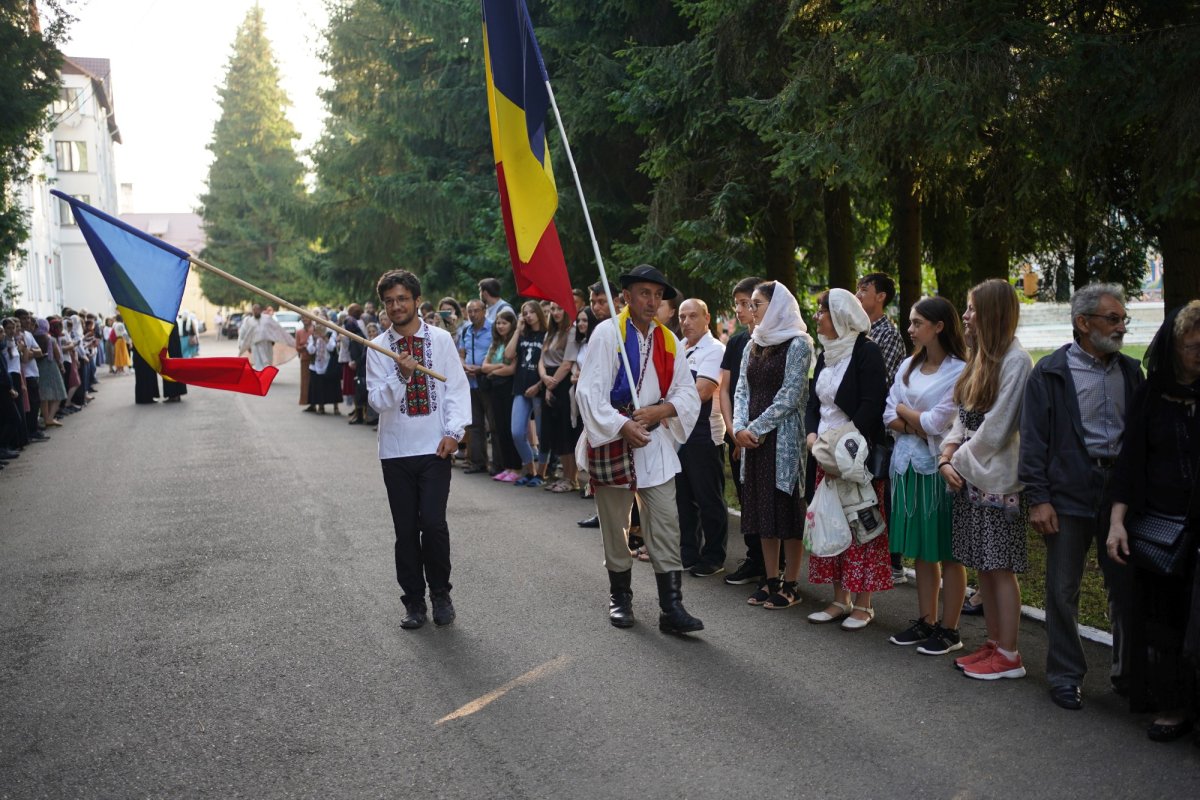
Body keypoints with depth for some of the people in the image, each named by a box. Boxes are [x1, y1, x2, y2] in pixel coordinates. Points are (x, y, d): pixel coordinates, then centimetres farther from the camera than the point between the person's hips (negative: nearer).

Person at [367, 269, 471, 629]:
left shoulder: (441, 339, 2)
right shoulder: (378, 348, 3)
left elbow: (457, 387, 1)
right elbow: (377, 400, -3)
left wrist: (454, 431, -9)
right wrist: (402, 374, -20)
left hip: (435, 448, -1)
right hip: (396, 451, 2)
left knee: (433, 523, -9)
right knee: (405, 529, 5)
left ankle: (441, 595, 13)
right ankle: (414, 601, 20)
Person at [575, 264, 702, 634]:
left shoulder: (668, 340, 7)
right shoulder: (607, 333, -7)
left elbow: (688, 392, 5)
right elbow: (589, 391, -13)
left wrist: (661, 410, -14)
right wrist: (622, 427, -21)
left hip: (655, 441, 3)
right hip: (612, 438, -3)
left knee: (665, 524, -2)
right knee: (614, 524, 9)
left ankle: (671, 607, 1)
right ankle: (620, 594, 27)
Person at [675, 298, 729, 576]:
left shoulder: (714, 350, -9)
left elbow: (701, 392, -19)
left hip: (703, 434, -7)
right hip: (678, 430, 7)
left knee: (709, 499, 2)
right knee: (683, 496, 15)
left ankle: (714, 557, 12)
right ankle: (688, 551, 26)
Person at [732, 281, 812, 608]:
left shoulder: (798, 343, -7)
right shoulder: (754, 344, 15)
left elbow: (790, 395, -13)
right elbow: (742, 389, 12)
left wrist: (757, 427, -13)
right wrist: (740, 427, -3)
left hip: (784, 437, -7)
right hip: (754, 438, 7)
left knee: (787, 509, -2)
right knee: (762, 507, 9)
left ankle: (790, 584, 6)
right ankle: (771, 580, 18)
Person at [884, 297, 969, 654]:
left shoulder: (959, 371, -12)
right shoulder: (908, 366, 10)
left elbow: (937, 422, -16)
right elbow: (889, 416, 5)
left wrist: (905, 411, -1)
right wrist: (919, 426, -11)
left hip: (940, 467, -7)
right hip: (908, 465, 7)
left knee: (948, 552, 3)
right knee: (920, 550, 13)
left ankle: (949, 630, 11)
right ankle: (926, 622, 23)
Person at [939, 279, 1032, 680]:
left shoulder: (1015, 360, -13)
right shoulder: (980, 358, 14)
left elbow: (995, 429, -16)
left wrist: (962, 461, -7)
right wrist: (947, 458, 0)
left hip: (996, 481, -8)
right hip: (969, 478, 8)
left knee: (1001, 568, -2)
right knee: (984, 566, 13)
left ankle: (1009, 655, 7)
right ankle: (994, 644, 23)